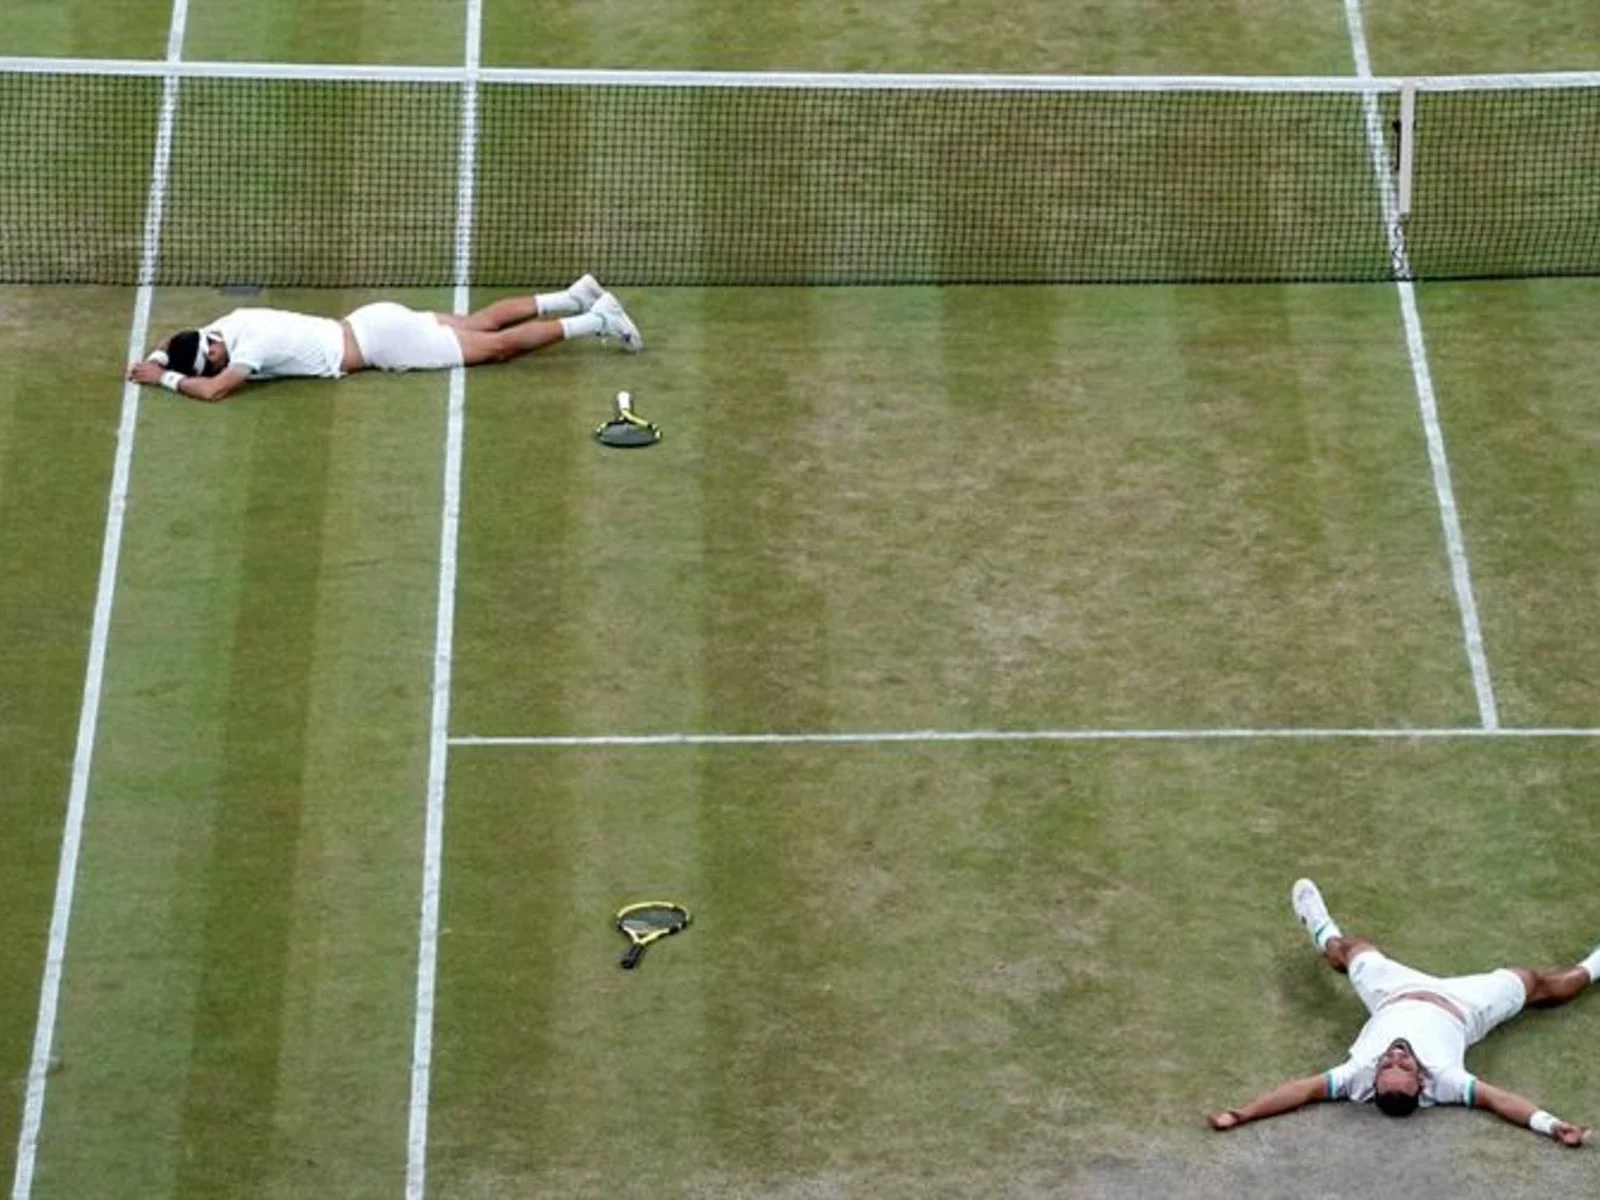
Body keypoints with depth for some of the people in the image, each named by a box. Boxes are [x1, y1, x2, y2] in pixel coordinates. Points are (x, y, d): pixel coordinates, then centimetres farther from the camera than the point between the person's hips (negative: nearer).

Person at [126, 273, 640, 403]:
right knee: (479, 323, 18)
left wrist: (165, 378, -22)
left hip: (380, 341, -8)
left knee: (497, 346, -1)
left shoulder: (252, 346, -24)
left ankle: (594, 322, 2)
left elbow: (214, 390, -37)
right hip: (372, 323, 8)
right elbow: (180, 340, 19)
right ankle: (574, 298, 21)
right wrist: (158, 356, 0)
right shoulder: (236, 321, 1)